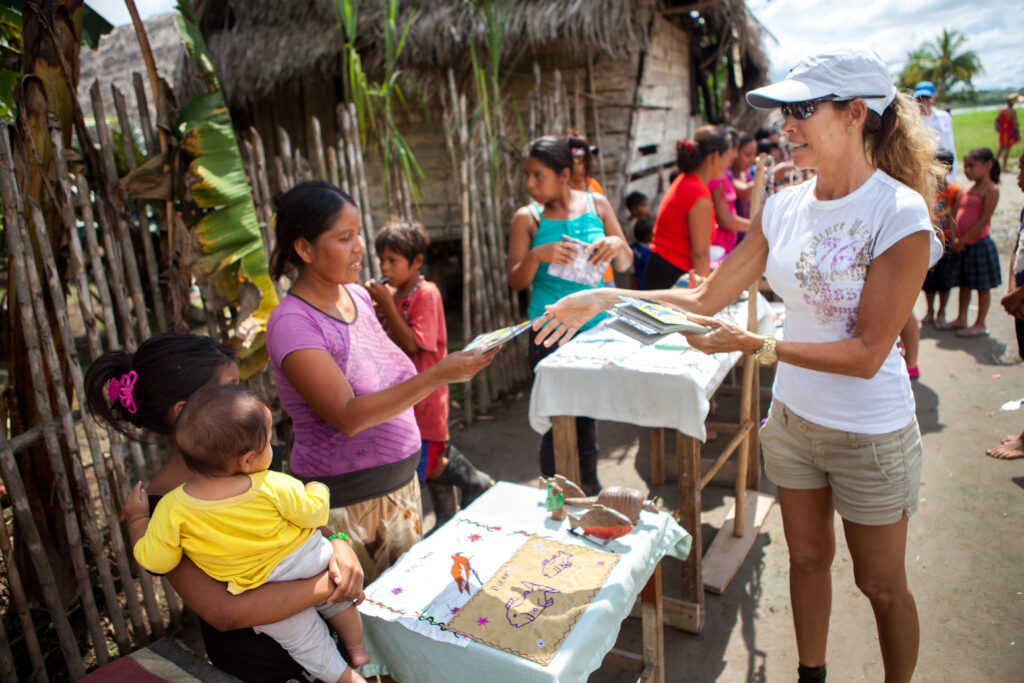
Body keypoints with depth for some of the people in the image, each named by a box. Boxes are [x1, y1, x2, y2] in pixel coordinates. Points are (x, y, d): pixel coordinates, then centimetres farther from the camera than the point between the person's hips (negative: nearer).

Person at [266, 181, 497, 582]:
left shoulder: (357, 295, 3)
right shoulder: (293, 323, -19)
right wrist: (437, 376, -34)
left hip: (399, 483, 7)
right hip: (344, 500, -7)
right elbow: (348, 416, -28)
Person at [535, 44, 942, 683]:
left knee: (882, 585, 16)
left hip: (871, 433, -5)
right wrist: (606, 299, -8)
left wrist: (754, 344, -29)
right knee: (807, 558, 22)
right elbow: (707, 297, -2)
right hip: (794, 416, 5)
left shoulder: (899, 214, -21)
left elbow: (867, 354, -22)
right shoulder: (785, 207, -4)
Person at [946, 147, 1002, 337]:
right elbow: (959, 216, 9)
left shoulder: (991, 190, -11)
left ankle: (980, 325, 12)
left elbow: (984, 220, -18)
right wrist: (955, 239, -4)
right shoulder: (968, 190, 11)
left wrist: (963, 240, -19)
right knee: (964, 283, 15)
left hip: (979, 243, -7)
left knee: (982, 286, 4)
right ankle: (961, 319, 26)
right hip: (963, 245, 7)